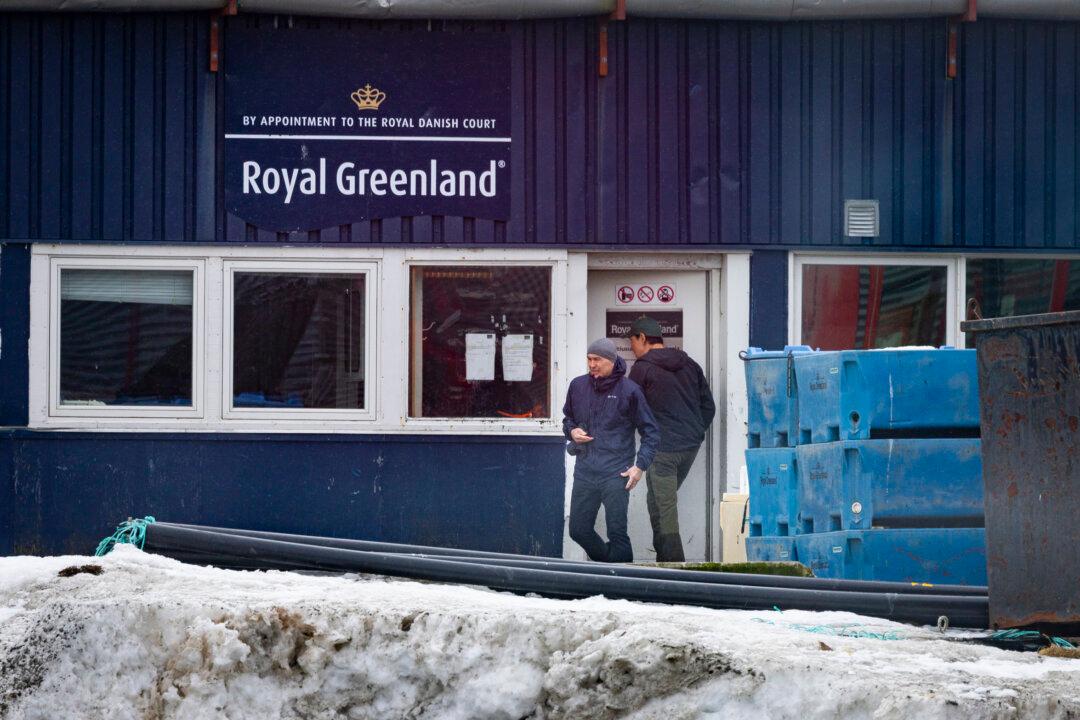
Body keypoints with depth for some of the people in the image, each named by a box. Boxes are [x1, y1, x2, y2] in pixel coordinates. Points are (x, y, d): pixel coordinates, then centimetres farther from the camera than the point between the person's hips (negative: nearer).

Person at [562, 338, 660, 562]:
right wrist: (572, 431, 1)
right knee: (579, 530, 9)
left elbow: (651, 432, 1)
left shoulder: (629, 390, -5)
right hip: (584, 472, 5)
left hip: (616, 474, -5)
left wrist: (640, 465, -9)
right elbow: (567, 418, 24)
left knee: (617, 533, -5)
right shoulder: (578, 386, 6)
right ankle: (607, 564, 30)